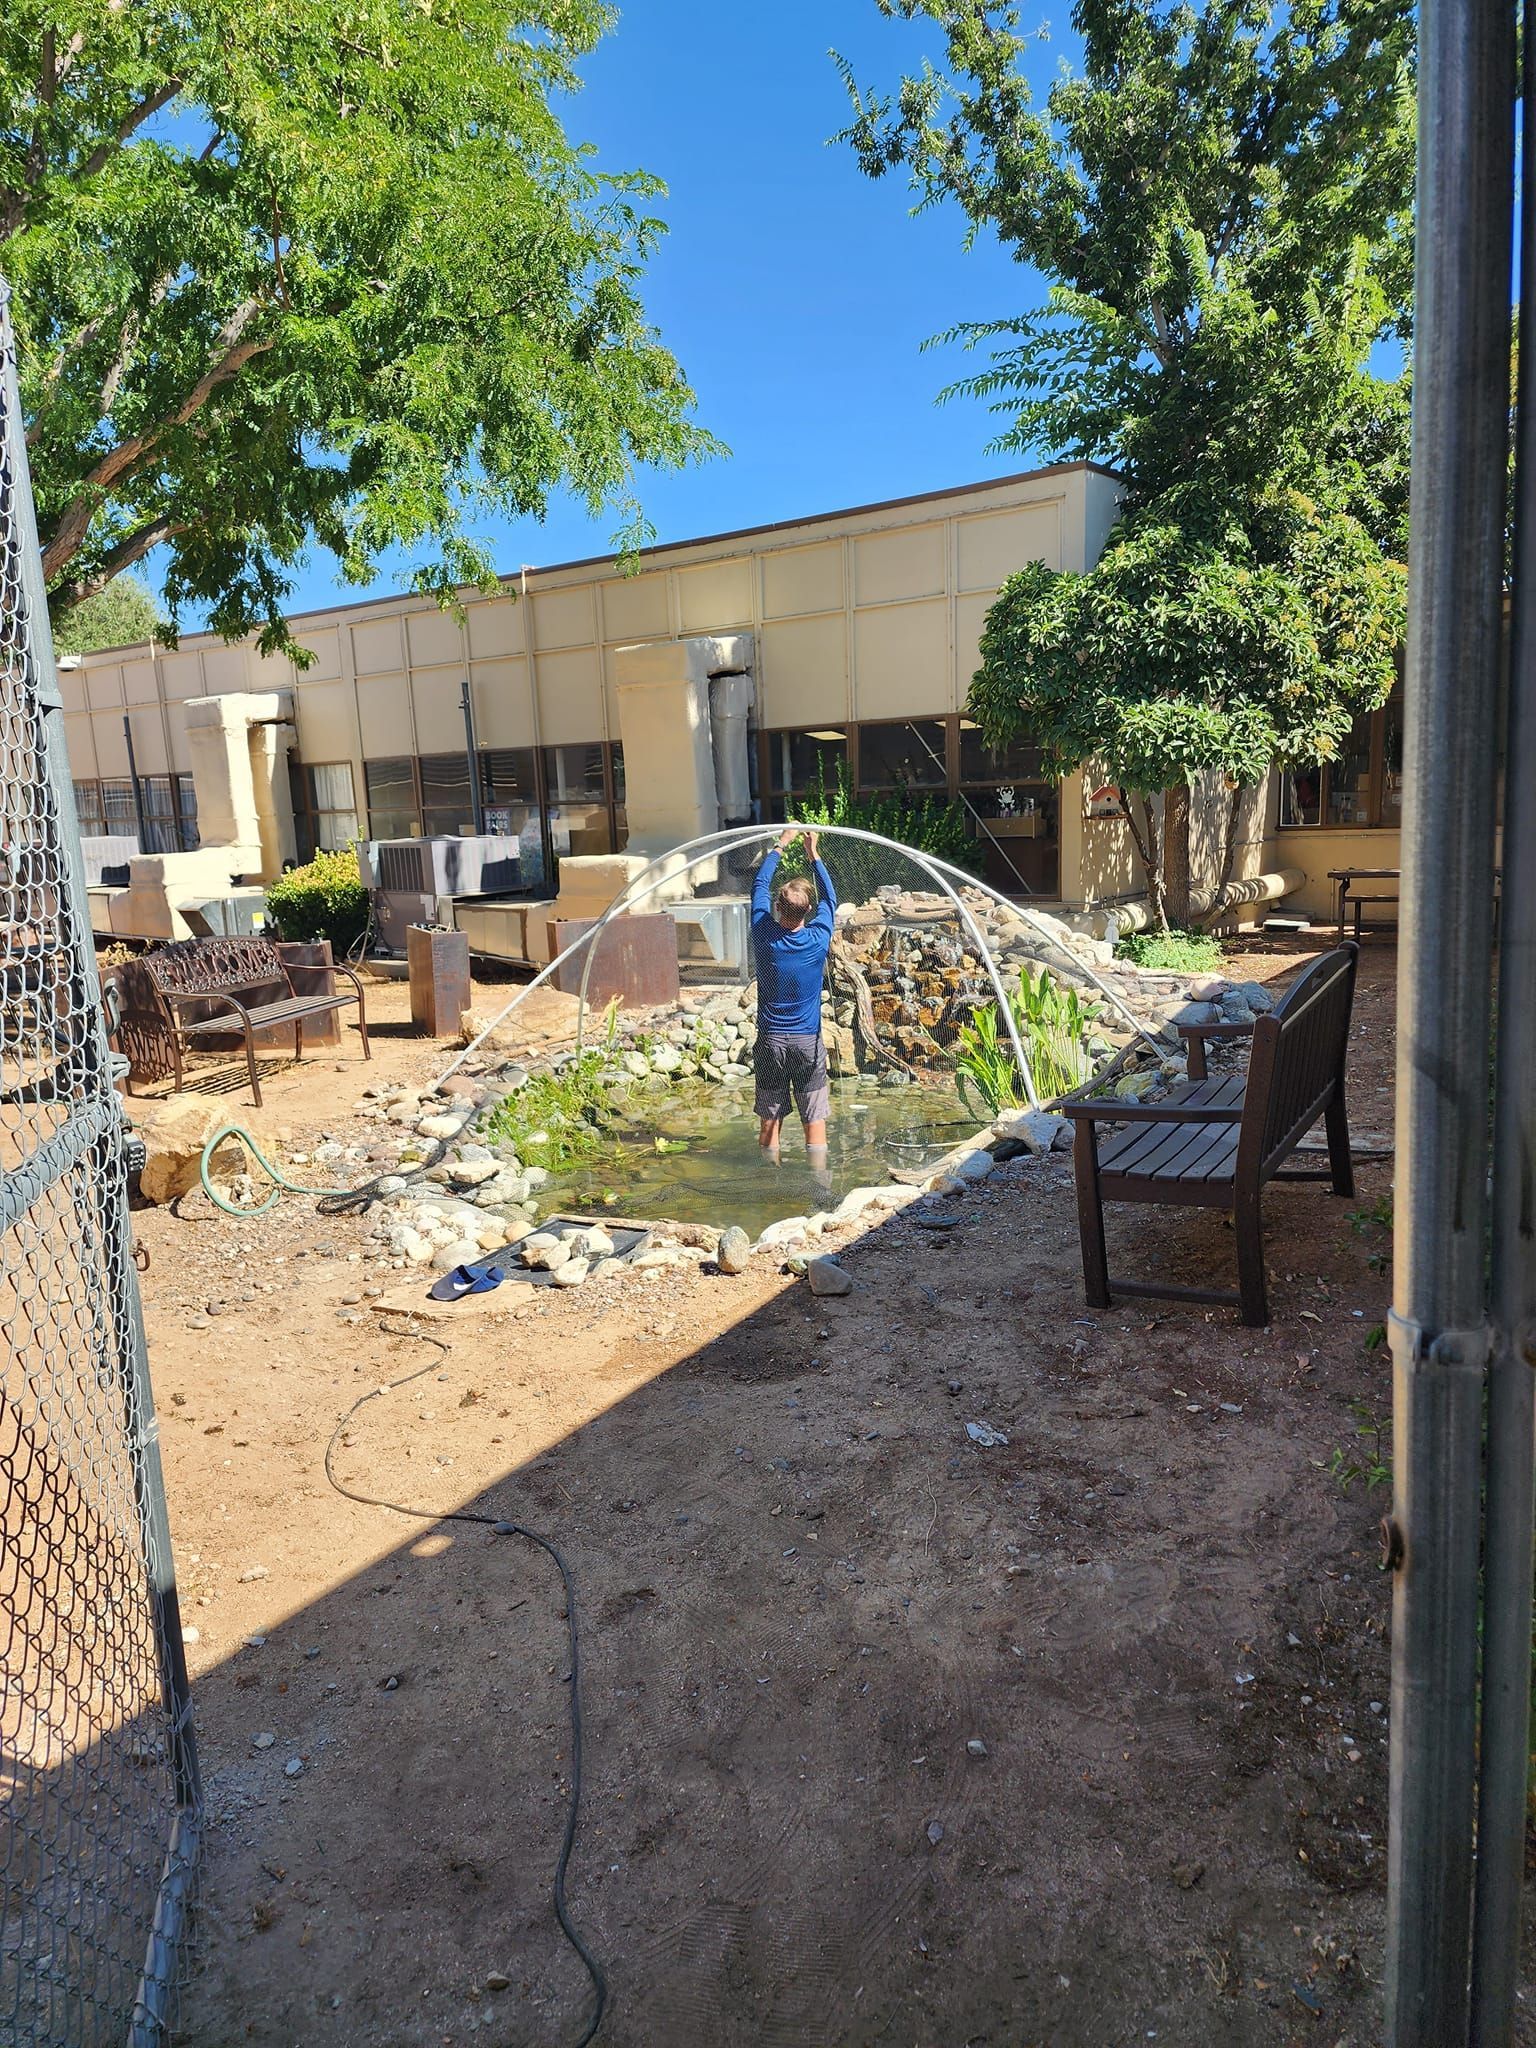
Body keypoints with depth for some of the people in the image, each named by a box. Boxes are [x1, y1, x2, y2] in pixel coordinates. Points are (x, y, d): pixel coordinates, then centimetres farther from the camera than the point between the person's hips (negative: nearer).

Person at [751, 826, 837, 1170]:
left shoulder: (764, 935, -8)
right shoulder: (817, 940, -9)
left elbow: (760, 885, 8)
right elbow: (830, 898, 10)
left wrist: (781, 846, 17)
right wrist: (814, 855, 18)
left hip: (770, 1041, 1)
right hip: (808, 1042, -1)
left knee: (769, 1122, 8)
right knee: (815, 1123, 3)